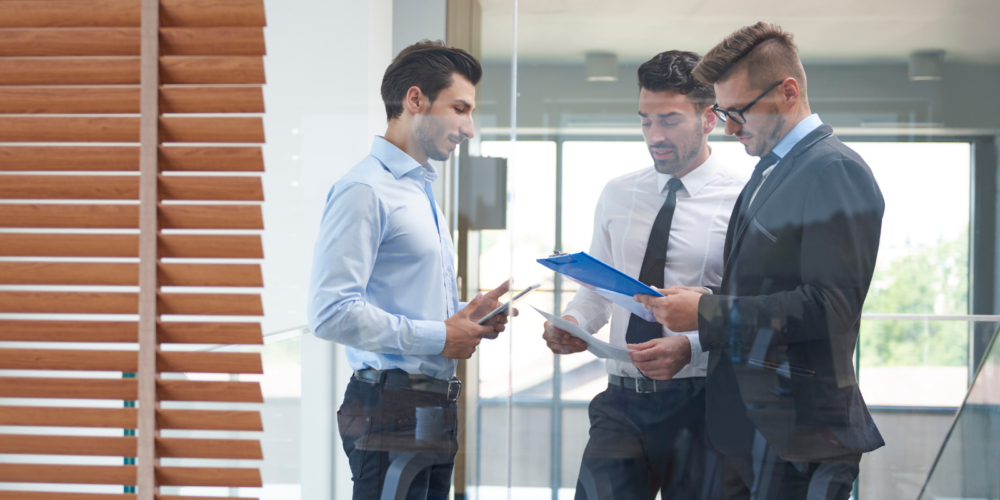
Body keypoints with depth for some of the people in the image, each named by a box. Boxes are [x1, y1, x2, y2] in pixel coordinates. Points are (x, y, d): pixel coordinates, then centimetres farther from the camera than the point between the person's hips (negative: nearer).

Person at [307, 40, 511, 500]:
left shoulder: (422, 193, 21)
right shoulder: (364, 191, -10)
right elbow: (331, 313, -20)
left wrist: (465, 317, 9)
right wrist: (437, 337, -15)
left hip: (433, 415, 9)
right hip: (393, 413, -9)